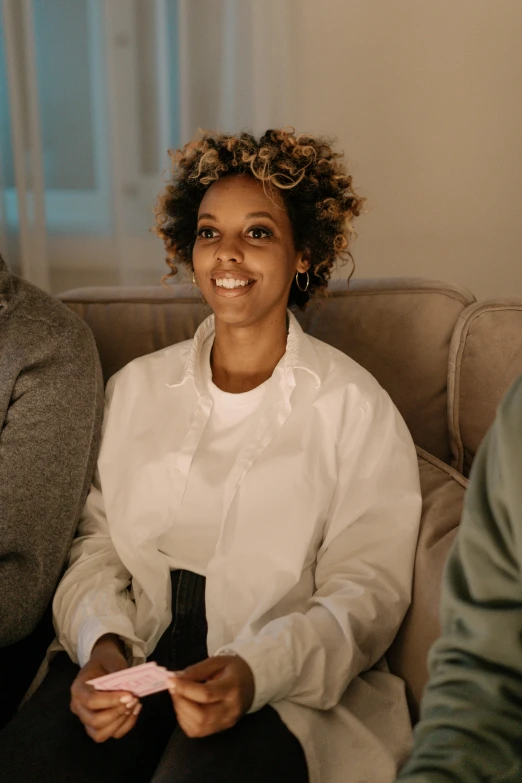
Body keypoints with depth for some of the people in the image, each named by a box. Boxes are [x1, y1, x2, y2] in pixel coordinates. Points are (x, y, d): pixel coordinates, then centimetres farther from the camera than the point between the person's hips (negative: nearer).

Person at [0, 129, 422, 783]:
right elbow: (95, 544, 10)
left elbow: (367, 589, -5)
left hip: (282, 685, -3)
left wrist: (255, 669, -22)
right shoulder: (135, 387, 14)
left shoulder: (355, 406, 2)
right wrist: (102, 642, -11)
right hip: (132, 662, 4)